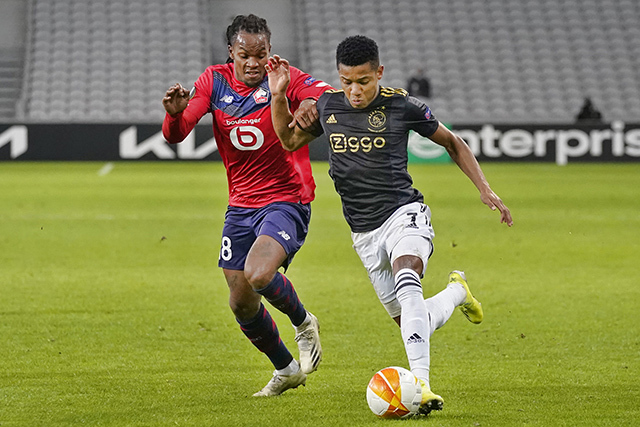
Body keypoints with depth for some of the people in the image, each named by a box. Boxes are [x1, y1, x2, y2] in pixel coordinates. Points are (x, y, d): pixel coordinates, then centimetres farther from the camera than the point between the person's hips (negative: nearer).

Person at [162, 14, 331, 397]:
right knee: (242, 304, 8)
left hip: (286, 202, -5)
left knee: (258, 275, -30)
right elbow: (175, 135, -6)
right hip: (240, 205, 5)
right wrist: (175, 113, -30)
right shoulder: (215, 81, 0)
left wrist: (310, 101, -52)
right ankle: (287, 370, 33)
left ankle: (303, 322, 2)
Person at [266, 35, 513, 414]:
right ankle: (456, 292, 43)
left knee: (406, 283, -35)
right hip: (365, 233, 5)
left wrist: (486, 190, -1)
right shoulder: (328, 105, 3)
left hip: (404, 212, -5)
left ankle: (421, 384, -43)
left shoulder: (402, 105, -7)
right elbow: (289, 140, 20)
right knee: (412, 324, 7)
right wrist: (278, 95, 4)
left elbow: (452, 142, 6)